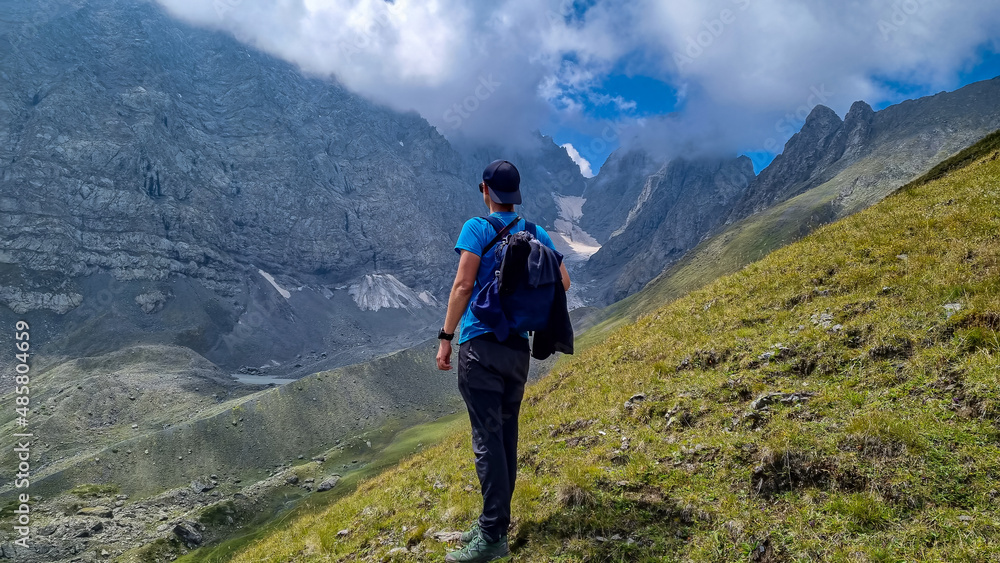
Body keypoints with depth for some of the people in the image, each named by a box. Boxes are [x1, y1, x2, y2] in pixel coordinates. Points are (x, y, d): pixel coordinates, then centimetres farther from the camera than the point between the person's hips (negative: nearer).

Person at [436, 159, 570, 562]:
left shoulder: (477, 228, -5)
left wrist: (445, 338, -7)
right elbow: (563, 282, 11)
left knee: (488, 438, -5)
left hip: (480, 344, -6)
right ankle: (494, 522, 23)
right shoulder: (536, 234, 10)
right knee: (506, 435, 12)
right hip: (518, 346, 6)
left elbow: (463, 284, -12)